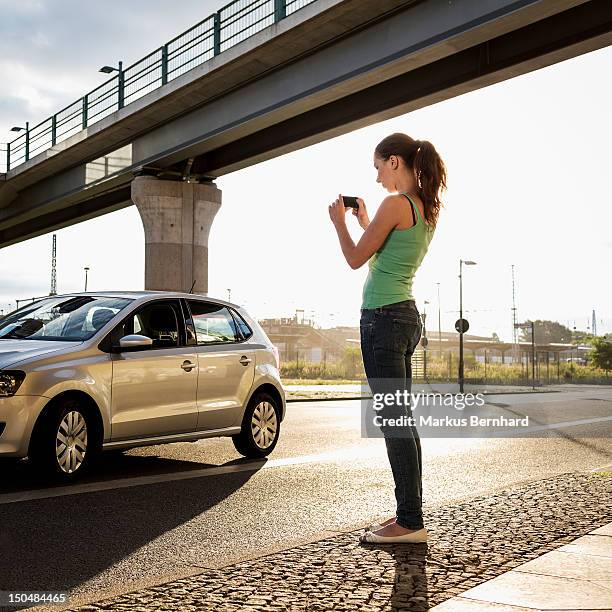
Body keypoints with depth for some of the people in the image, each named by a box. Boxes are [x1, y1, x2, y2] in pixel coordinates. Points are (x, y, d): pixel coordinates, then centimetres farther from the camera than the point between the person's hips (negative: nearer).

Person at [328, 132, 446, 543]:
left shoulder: (396, 204, -13)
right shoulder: (428, 209, 14)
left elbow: (356, 259, -8)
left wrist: (340, 221, 7)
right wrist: (365, 223, 26)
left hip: (384, 316, -10)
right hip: (407, 316, 10)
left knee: (394, 421, -7)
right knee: (402, 421, 12)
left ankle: (410, 521, -2)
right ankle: (409, 516, 18)